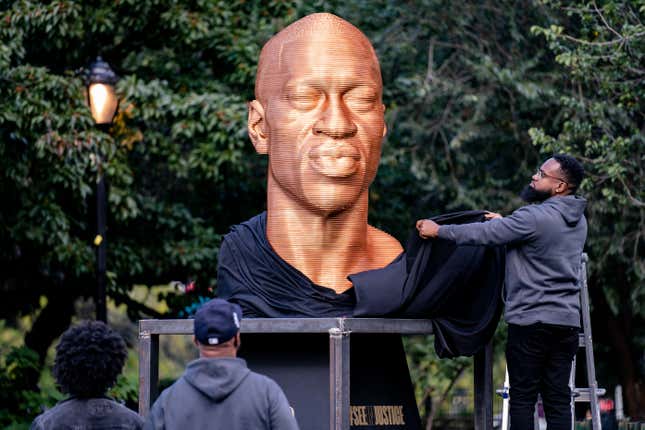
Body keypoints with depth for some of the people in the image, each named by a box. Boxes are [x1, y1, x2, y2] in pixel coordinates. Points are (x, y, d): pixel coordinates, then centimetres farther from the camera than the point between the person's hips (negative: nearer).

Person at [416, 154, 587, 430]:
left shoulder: (534, 218, -15)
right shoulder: (578, 220, 11)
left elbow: (483, 234, -10)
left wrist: (438, 231, 1)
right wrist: (504, 223, 31)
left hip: (530, 321, -7)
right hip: (567, 321, 7)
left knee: (522, 397, -1)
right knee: (558, 399, 5)